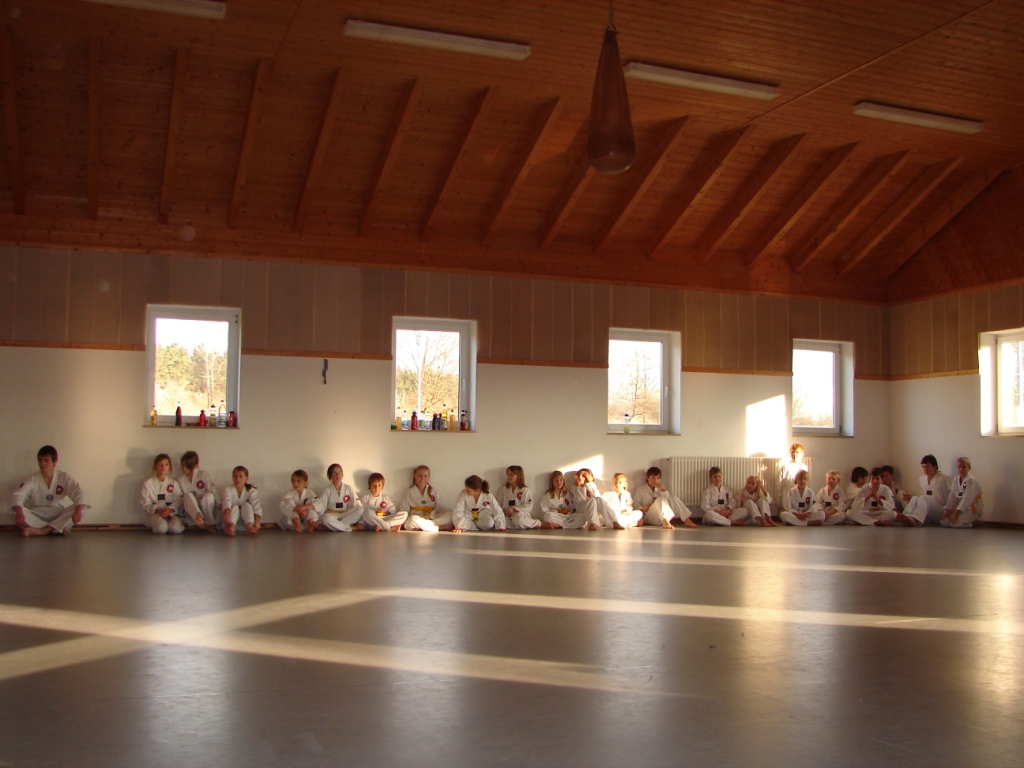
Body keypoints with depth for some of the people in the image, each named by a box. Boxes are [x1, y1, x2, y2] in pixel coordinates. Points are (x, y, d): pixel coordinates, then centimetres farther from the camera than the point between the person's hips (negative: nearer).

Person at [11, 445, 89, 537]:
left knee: (81, 508, -26)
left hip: (59, 517, 0)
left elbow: (79, 493, -15)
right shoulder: (33, 480, -4)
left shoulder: (64, 478, -4)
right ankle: (59, 528, -27)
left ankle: (42, 531, -30)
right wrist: (19, 512, -40)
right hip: (37, 518, 0)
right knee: (14, 512, -27)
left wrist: (78, 511, -36)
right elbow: (18, 495, -17)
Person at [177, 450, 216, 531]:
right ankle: (199, 519, -48)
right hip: (191, 511, 1)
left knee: (208, 496, -32)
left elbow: (214, 492, -9)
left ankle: (210, 524, -19)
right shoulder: (180, 479, 1)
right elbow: (179, 499, 5)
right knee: (188, 496, -28)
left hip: (206, 509, -1)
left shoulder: (203, 475, -6)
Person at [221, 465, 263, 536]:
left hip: (245, 518, 1)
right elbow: (227, 503, -34)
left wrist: (257, 521, -44)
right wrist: (226, 515, -56)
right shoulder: (228, 490, -12)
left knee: (246, 505, -25)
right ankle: (231, 526, -57)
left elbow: (256, 506, -25)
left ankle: (249, 526, -50)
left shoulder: (251, 490, -10)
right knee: (235, 507, -27)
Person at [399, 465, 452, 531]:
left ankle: (422, 527, -29)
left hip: (432, 519, 3)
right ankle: (442, 527, -30)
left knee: (450, 516, -21)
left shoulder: (433, 492, 16)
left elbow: (438, 508, 12)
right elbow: (403, 512, 5)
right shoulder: (409, 493, 9)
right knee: (412, 520, -39)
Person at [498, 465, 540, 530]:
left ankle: (538, 523, -11)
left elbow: (529, 506, -6)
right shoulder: (503, 489, 13)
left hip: (521, 515, -4)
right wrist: (503, 511, -11)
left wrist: (514, 509, -17)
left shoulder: (524, 490, 1)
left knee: (518, 520, -42)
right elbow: (499, 504, 11)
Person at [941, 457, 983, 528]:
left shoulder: (971, 481, -16)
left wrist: (956, 513, -24)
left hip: (971, 510, -8)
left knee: (954, 522, -28)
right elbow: (952, 497, 4)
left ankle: (972, 522, -1)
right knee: (943, 521, -4)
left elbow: (967, 499, -22)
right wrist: (947, 511, -5)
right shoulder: (955, 480, 7)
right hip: (960, 507, 8)